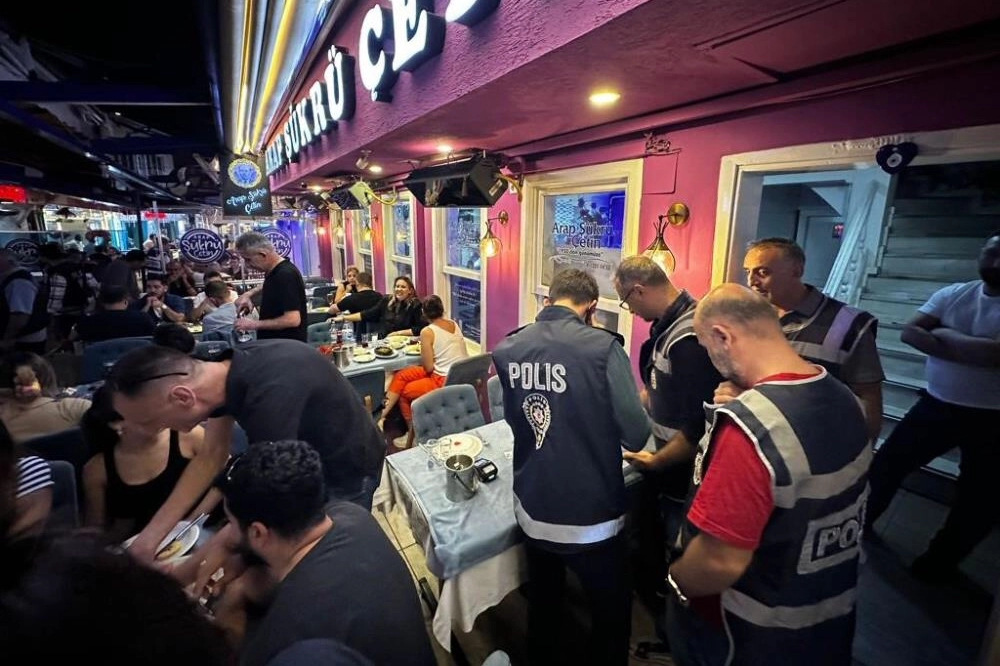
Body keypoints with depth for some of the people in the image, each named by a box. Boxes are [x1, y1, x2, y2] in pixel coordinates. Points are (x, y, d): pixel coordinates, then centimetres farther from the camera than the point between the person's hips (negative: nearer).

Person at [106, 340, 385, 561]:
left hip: (347, 471, -7)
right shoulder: (227, 370, -13)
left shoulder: (270, 396, -40)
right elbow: (211, 457, -1)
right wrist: (150, 535, -1)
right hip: (308, 457, 7)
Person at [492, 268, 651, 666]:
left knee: (543, 603, 27)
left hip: (531, 509, 4)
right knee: (612, 611, 22)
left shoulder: (507, 349, -6)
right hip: (590, 516, -4)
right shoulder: (602, 348, -20)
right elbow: (636, 437, -16)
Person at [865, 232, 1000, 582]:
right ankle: (861, 519, 31)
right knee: (887, 462, 10)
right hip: (937, 404, 3)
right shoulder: (952, 294, -2)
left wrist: (945, 335, -18)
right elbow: (909, 333, -11)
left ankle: (941, 559, 34)